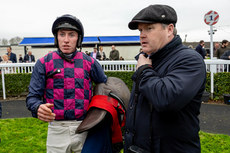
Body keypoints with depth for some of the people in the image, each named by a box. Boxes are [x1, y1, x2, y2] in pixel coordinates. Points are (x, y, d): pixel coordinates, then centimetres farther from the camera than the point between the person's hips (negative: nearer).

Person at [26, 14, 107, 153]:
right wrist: (38, 108, -24)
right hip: (57, 129, -1)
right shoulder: (44, 63, 1)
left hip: (84, 129, 1)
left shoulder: (89, 62, 3)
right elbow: (33, 96, -1)